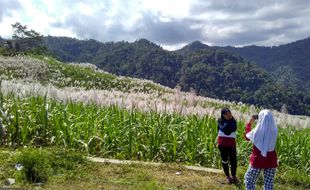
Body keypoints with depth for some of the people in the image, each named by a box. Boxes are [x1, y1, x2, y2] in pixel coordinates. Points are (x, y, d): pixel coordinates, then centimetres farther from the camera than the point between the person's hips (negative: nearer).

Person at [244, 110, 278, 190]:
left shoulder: (256, 132, -17)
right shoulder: (274, 131, -11)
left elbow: (247, 136, 6)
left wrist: (250, 123, 14)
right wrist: (267, 120, 12)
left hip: (257, 160, -3)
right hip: (271, 161, 3)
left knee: (249, 180, 17)